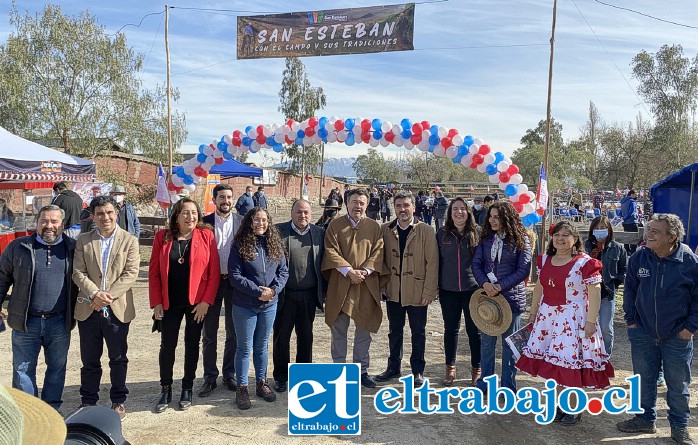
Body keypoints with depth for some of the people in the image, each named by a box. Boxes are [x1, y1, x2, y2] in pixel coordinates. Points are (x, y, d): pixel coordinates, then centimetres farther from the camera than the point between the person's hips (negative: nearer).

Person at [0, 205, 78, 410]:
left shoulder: (73, 249, 3)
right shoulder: (18, 247, 2)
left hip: (60, 322, 0)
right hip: (25, 321, 0)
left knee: (57, 367, 10)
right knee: (23, 369, 8)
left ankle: (52, 408, 25)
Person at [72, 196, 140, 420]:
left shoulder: (130, 240, -1)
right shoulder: (83, 240, 6)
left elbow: (131, 273, -8)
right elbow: (78, 272, -1)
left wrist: (109, 295, -17)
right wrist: (95, 294, -17)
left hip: (118, 309, -2)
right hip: (88, 309, 2)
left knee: (118, 358, 9)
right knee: (89, 359, 13)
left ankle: (118, 401, 25)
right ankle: (88, 401, 29)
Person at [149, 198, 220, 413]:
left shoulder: (206, 236, -5)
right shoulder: (162, 237, 0)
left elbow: (214, 272, -6)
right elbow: (154, 272, 1)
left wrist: (206, 301, -11)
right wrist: (156, 302, -4)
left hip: (197, 302, -1)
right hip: (169, 303, 1)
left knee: (192, 345, 11)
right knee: (167, 345, 7)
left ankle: (187, 389, 26)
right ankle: (165, 390, 24)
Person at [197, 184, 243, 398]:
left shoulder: (242, 222, 2)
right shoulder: (205, 222, 0)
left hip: (235, 281, 1)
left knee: (233, 332, 10)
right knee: (209, 333, 7)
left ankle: (230, 374, 24)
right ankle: (210, 377, 19)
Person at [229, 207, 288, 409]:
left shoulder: (274, 244, 3)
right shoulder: (240, 245, -9)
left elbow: (283, 271, 4)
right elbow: (235, 276, -13)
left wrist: (273, 289, -13)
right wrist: (257, 291, -18)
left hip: (269, 304, 4)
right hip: (245, 306, -3)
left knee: (262, 345, 17)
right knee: (245, 347, 7)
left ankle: (262, 383, 31)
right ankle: (242, 388, 19)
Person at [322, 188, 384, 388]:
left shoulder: (374, 227, 7)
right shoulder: (335, 225, 3)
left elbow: (378, 252, 1)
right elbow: (331, 251, -5)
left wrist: (364, 271, -14)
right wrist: (349, 271, -16)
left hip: (367, 285, 1)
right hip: (340, 285, -1)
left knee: (364, 330, 9)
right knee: (339, 330, 6)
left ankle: (362, 370, 22)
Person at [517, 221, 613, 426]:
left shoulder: (585, 263, -11)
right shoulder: (545, 260, 8)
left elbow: (595, 293, -12)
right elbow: (539, 287, 15)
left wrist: (591, 321, -16)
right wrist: (533, 313, 16)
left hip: (573, 320, -6)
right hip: (548, 317, 6)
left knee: (571, 361, 1)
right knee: (553, 361, 11)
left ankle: (573, 409, 18)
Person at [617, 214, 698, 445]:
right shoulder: (639, 258, -7)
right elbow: (630, 290, 7)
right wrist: (631, 320, 5)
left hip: (677, 336, -2)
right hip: (643, 333, 2)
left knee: (678, 384, 12)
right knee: (644, 380, 14)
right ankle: (645, 418, 32)